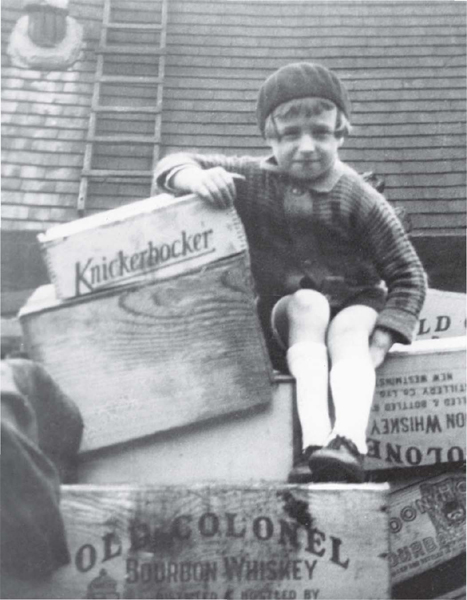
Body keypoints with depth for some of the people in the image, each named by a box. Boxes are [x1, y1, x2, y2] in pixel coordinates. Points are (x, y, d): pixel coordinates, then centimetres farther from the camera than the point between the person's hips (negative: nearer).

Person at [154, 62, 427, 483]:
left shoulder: (359, 200, -9)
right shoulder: (255, 181, -3)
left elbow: (408, 275, -8)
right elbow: (174, 164, -3)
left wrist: (379, 341, -21)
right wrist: (197, 177, -29)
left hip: (356, 302, 0)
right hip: (285, 313, 1)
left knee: (350, 330, -33)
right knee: (309, 303, -32)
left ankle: (349, 443, -55)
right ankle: (315, 443, -48)